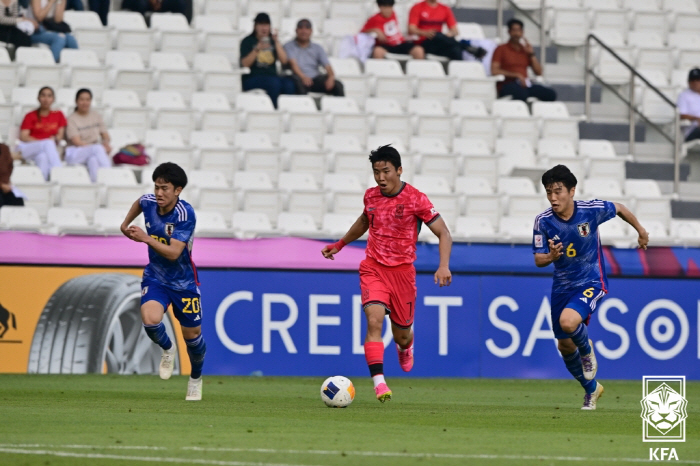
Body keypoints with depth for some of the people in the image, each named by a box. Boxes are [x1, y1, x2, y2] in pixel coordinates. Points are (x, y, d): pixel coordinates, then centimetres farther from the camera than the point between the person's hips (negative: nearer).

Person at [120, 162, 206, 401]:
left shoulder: (185, 214, -25)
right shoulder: (149, 202, -10)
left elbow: (173, 253, -32)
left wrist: (146, 238, -40)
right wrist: (126, 224, 21)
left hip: (183, 281, -3)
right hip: (155, 276, 3)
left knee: (192, 334, 8)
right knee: (150, 319, -25)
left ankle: (196, 377, 38)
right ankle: (167, 349, 10)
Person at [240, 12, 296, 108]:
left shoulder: (272, 41, 17)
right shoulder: (248, 41, 6)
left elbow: (284, 61, 3)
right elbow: (245, 64, -8)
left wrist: (276, 42, -4)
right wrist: (257, 49, -18)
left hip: (271, 76, 4)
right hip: (252, 78, -4)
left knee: (289, 83, -29)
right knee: (274, 83, -35)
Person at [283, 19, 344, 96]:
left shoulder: (317, 48, 20)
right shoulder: (289, 46, 9)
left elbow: (327, 66, 7)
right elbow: (293, 63, -8)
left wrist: (331, 77, -18)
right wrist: (303, 77, -29)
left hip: (315, 78, 4)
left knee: (337, 85, -23)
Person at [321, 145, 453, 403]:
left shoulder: (416, 199, -11)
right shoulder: (371, 196, 2)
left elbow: (444, 234, -9)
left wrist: (444, 266, -24)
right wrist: (340, 244, 33)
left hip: (402, 270, -2)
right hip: (373, 268, 2)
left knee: (401, 334, 10)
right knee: (374, 321, -22)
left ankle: (405, 347, 51)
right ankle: (379, 383, -28)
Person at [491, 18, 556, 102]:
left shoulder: (525, 50, 22)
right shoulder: (501, 49, 10)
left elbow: (539, 72, 17)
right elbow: (494, 71, -4)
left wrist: (531, 54, 6)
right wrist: (516, 75, -12)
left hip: (524, 85, 5)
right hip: (507, 85, -5)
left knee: (550, 94, -22)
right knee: (521, 93, -41)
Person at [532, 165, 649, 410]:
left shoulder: (592, 210, -18)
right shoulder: (543, 221, -13)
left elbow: (618, 208, 3)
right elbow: (538, 260, -8)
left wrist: (640, 230, 19)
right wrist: (551, 256, -32)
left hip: (591, 282, -4)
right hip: (562, 286, 4)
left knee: (568, 321, -32)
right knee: (565, 346, 12)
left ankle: (587, 350, 4)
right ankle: (591, 389, 38)